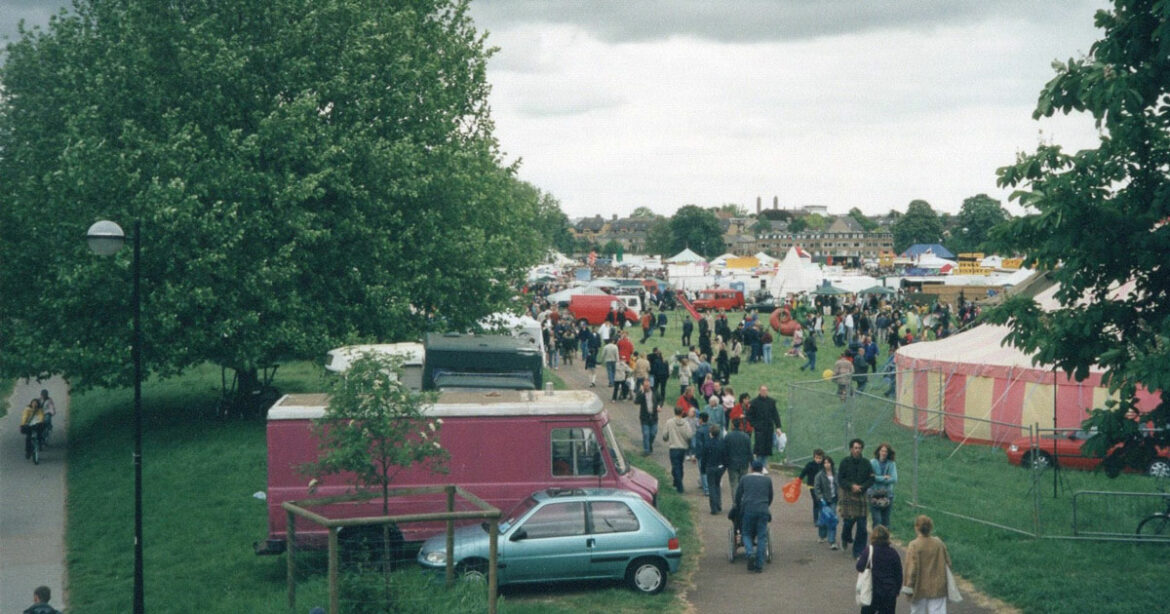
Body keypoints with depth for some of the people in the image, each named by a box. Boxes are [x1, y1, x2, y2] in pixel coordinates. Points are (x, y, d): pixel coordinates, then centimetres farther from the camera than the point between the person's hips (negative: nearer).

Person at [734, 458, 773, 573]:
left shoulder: (745, 479, 12)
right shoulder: (767, 480, 14)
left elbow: (737, 496, 13)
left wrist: (740, 508, 28)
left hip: (748, 510, 0)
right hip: (763, 511, 1)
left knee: (747, 534, 11)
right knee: (762, 537, 4)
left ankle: (750, 553, -16)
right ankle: (759, 565, -1)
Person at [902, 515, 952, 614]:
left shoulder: (914, 546, -15)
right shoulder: (939, 543, -3)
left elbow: (911, 568, -15)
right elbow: (948, 562, 8)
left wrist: (907, 589, -8)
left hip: (920, 589, -2)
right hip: (938, 587, 2)